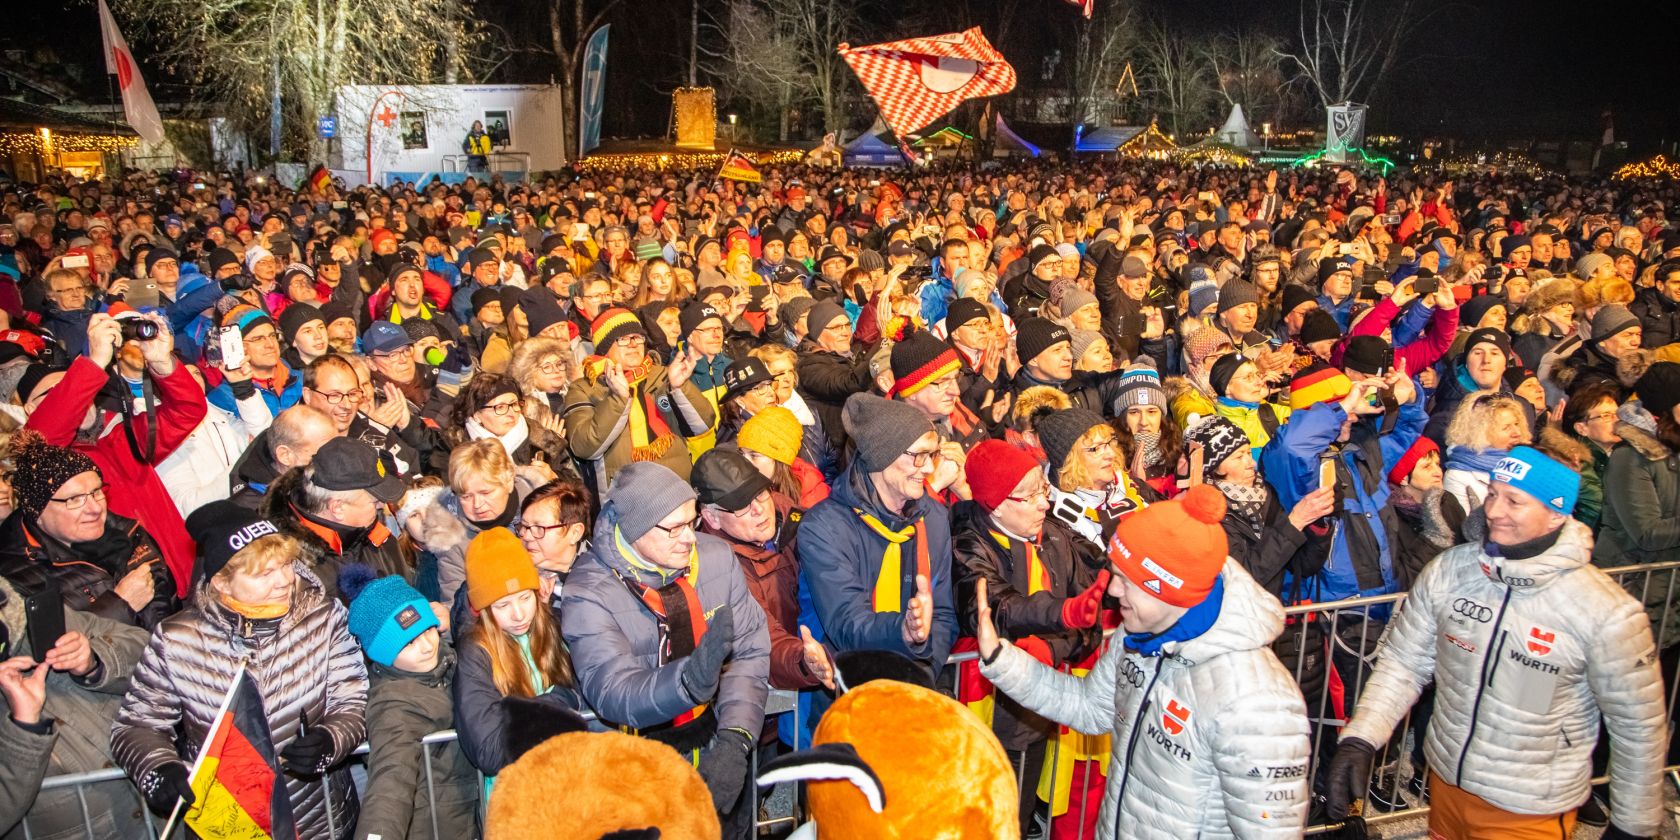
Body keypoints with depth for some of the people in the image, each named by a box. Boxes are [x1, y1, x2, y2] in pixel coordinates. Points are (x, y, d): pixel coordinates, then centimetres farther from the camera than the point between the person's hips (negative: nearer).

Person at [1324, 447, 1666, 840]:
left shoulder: (1607, 613, -19)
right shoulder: (1447, 571, -11)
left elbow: (1639, 724, -8)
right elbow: (1402, 662, -3)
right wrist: (1360, 740, -16)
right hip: (1445, 782, 4)